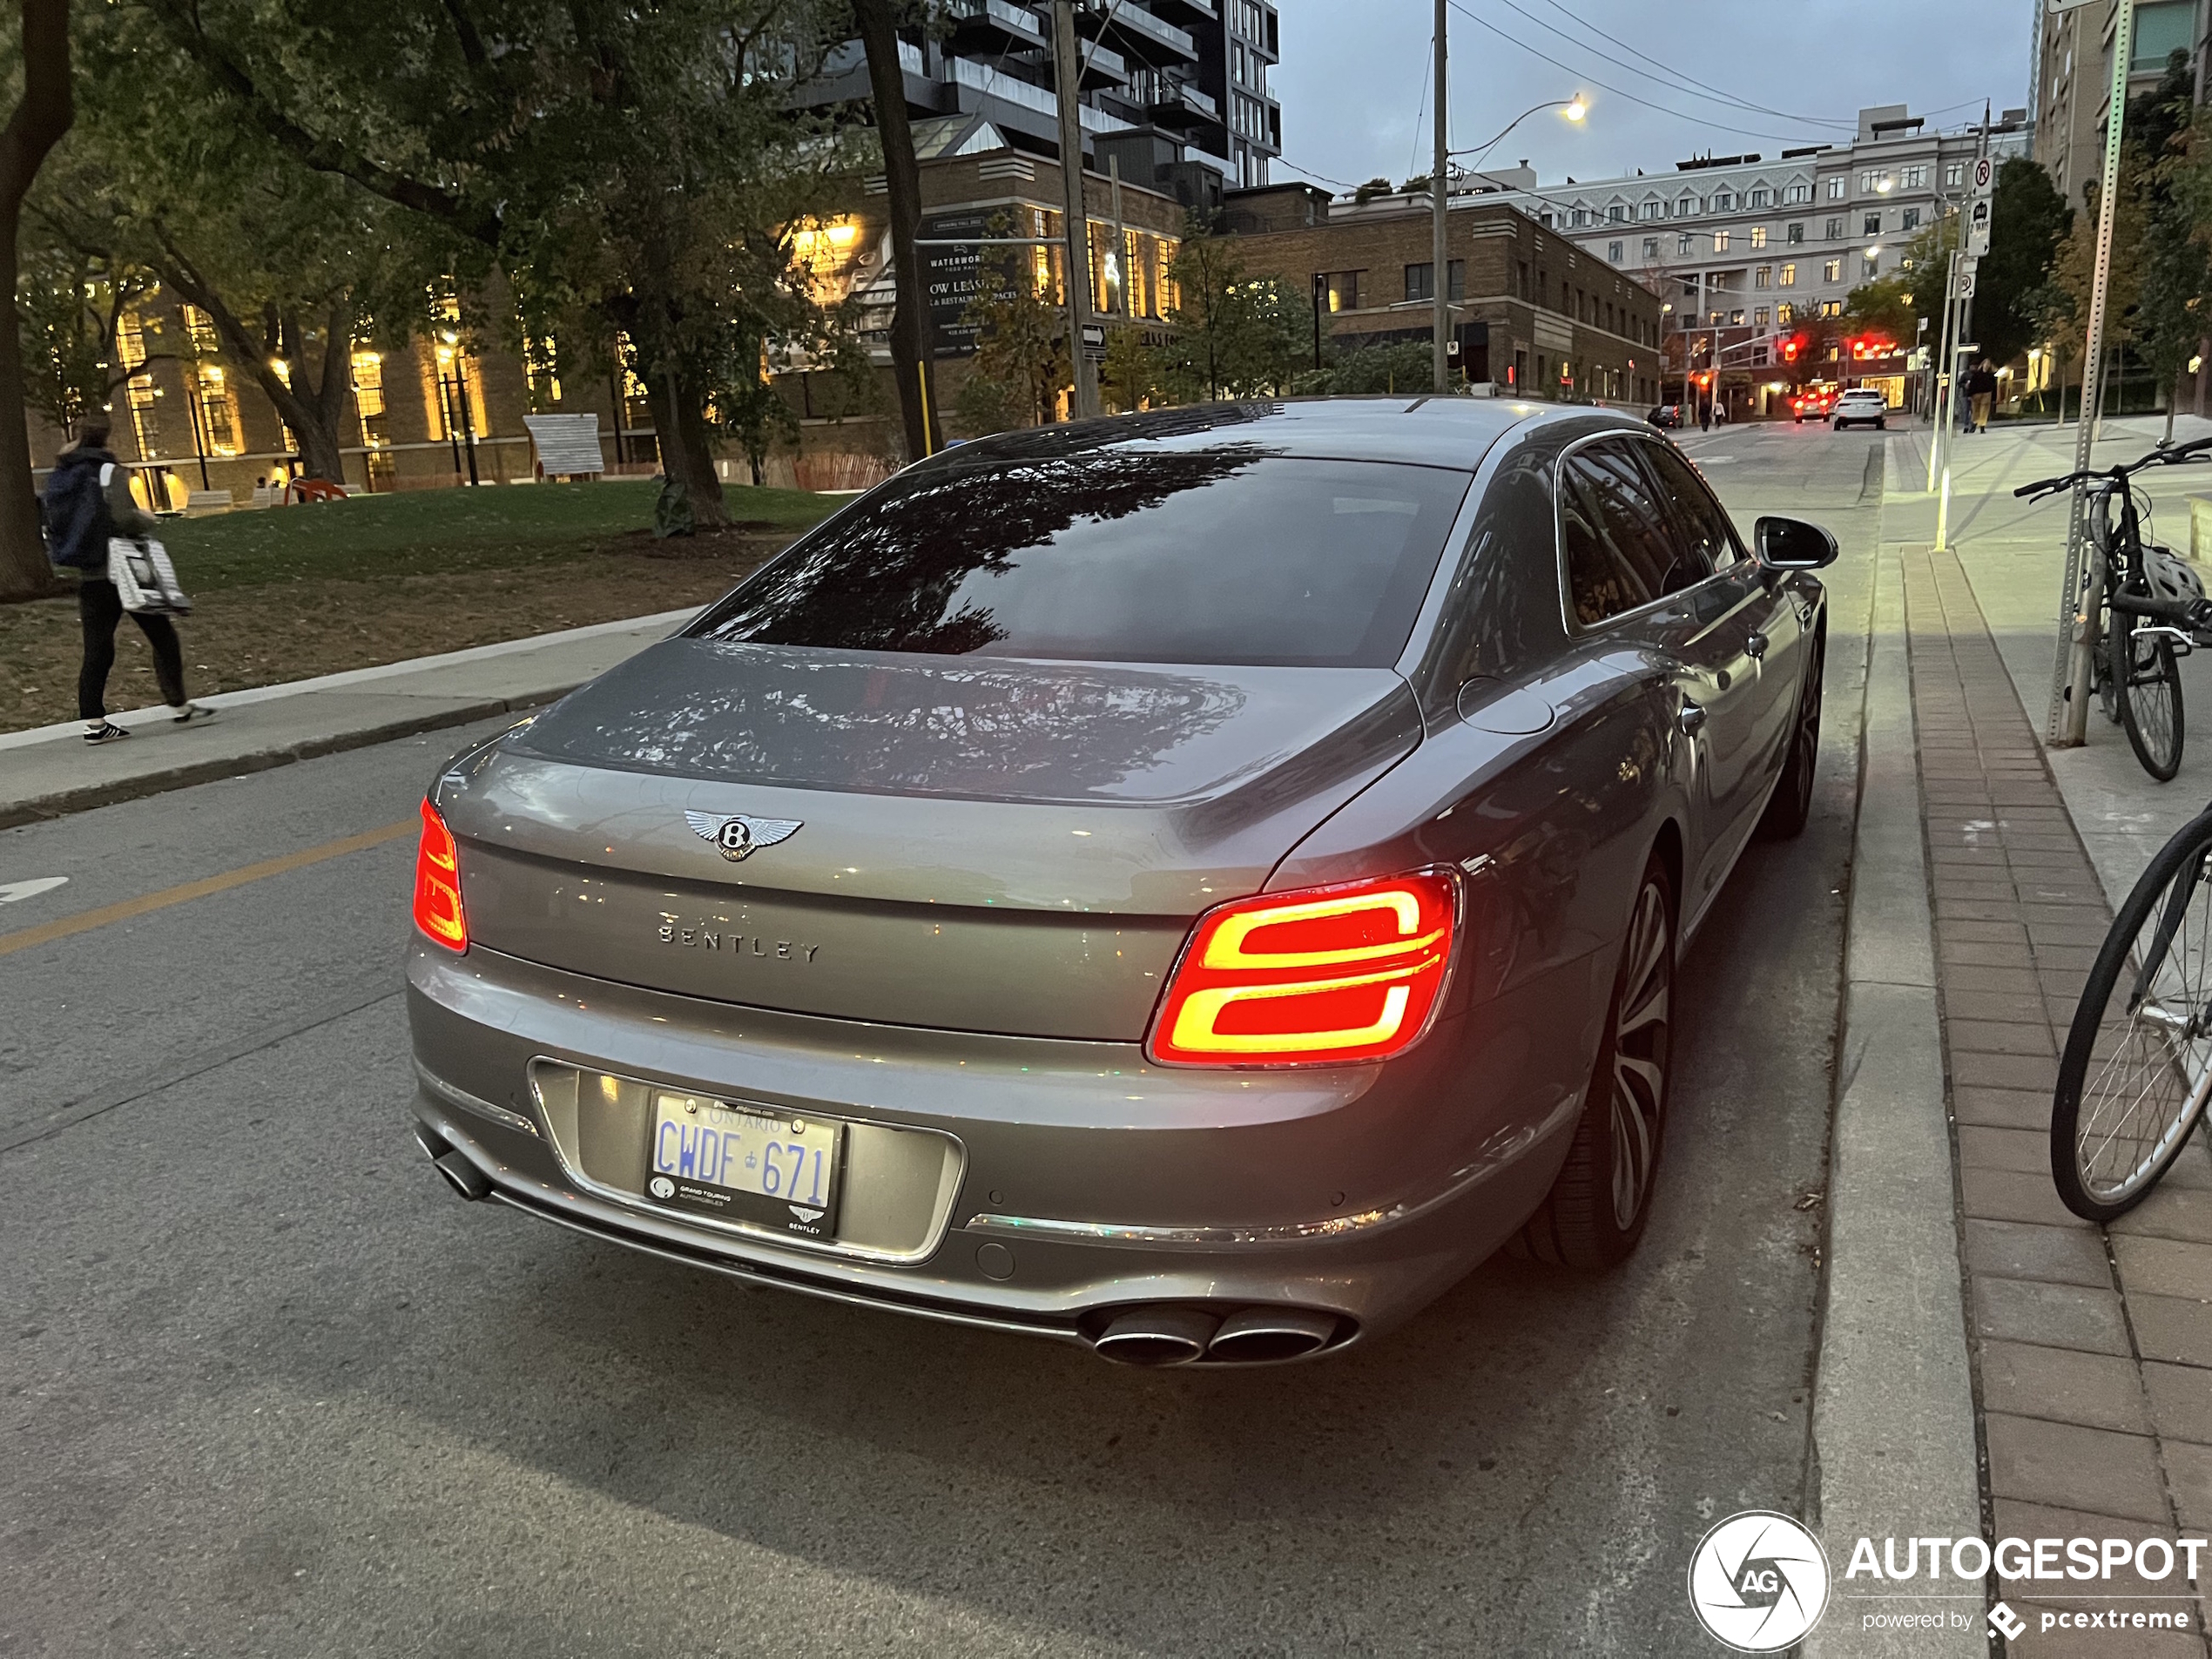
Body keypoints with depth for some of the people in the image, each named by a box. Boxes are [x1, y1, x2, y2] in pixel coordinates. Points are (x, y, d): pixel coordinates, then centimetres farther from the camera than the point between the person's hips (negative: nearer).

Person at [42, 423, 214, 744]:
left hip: (88, 576, 6)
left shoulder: (59, 477, 11)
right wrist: (147, 520, 0)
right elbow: (123, 516, -19)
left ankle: (93, 722, 4)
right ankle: (179, 706, 7)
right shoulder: (108, 471, -8)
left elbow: (52, 525, 11)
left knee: (97, 650, 7)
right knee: (162, 636, 6)